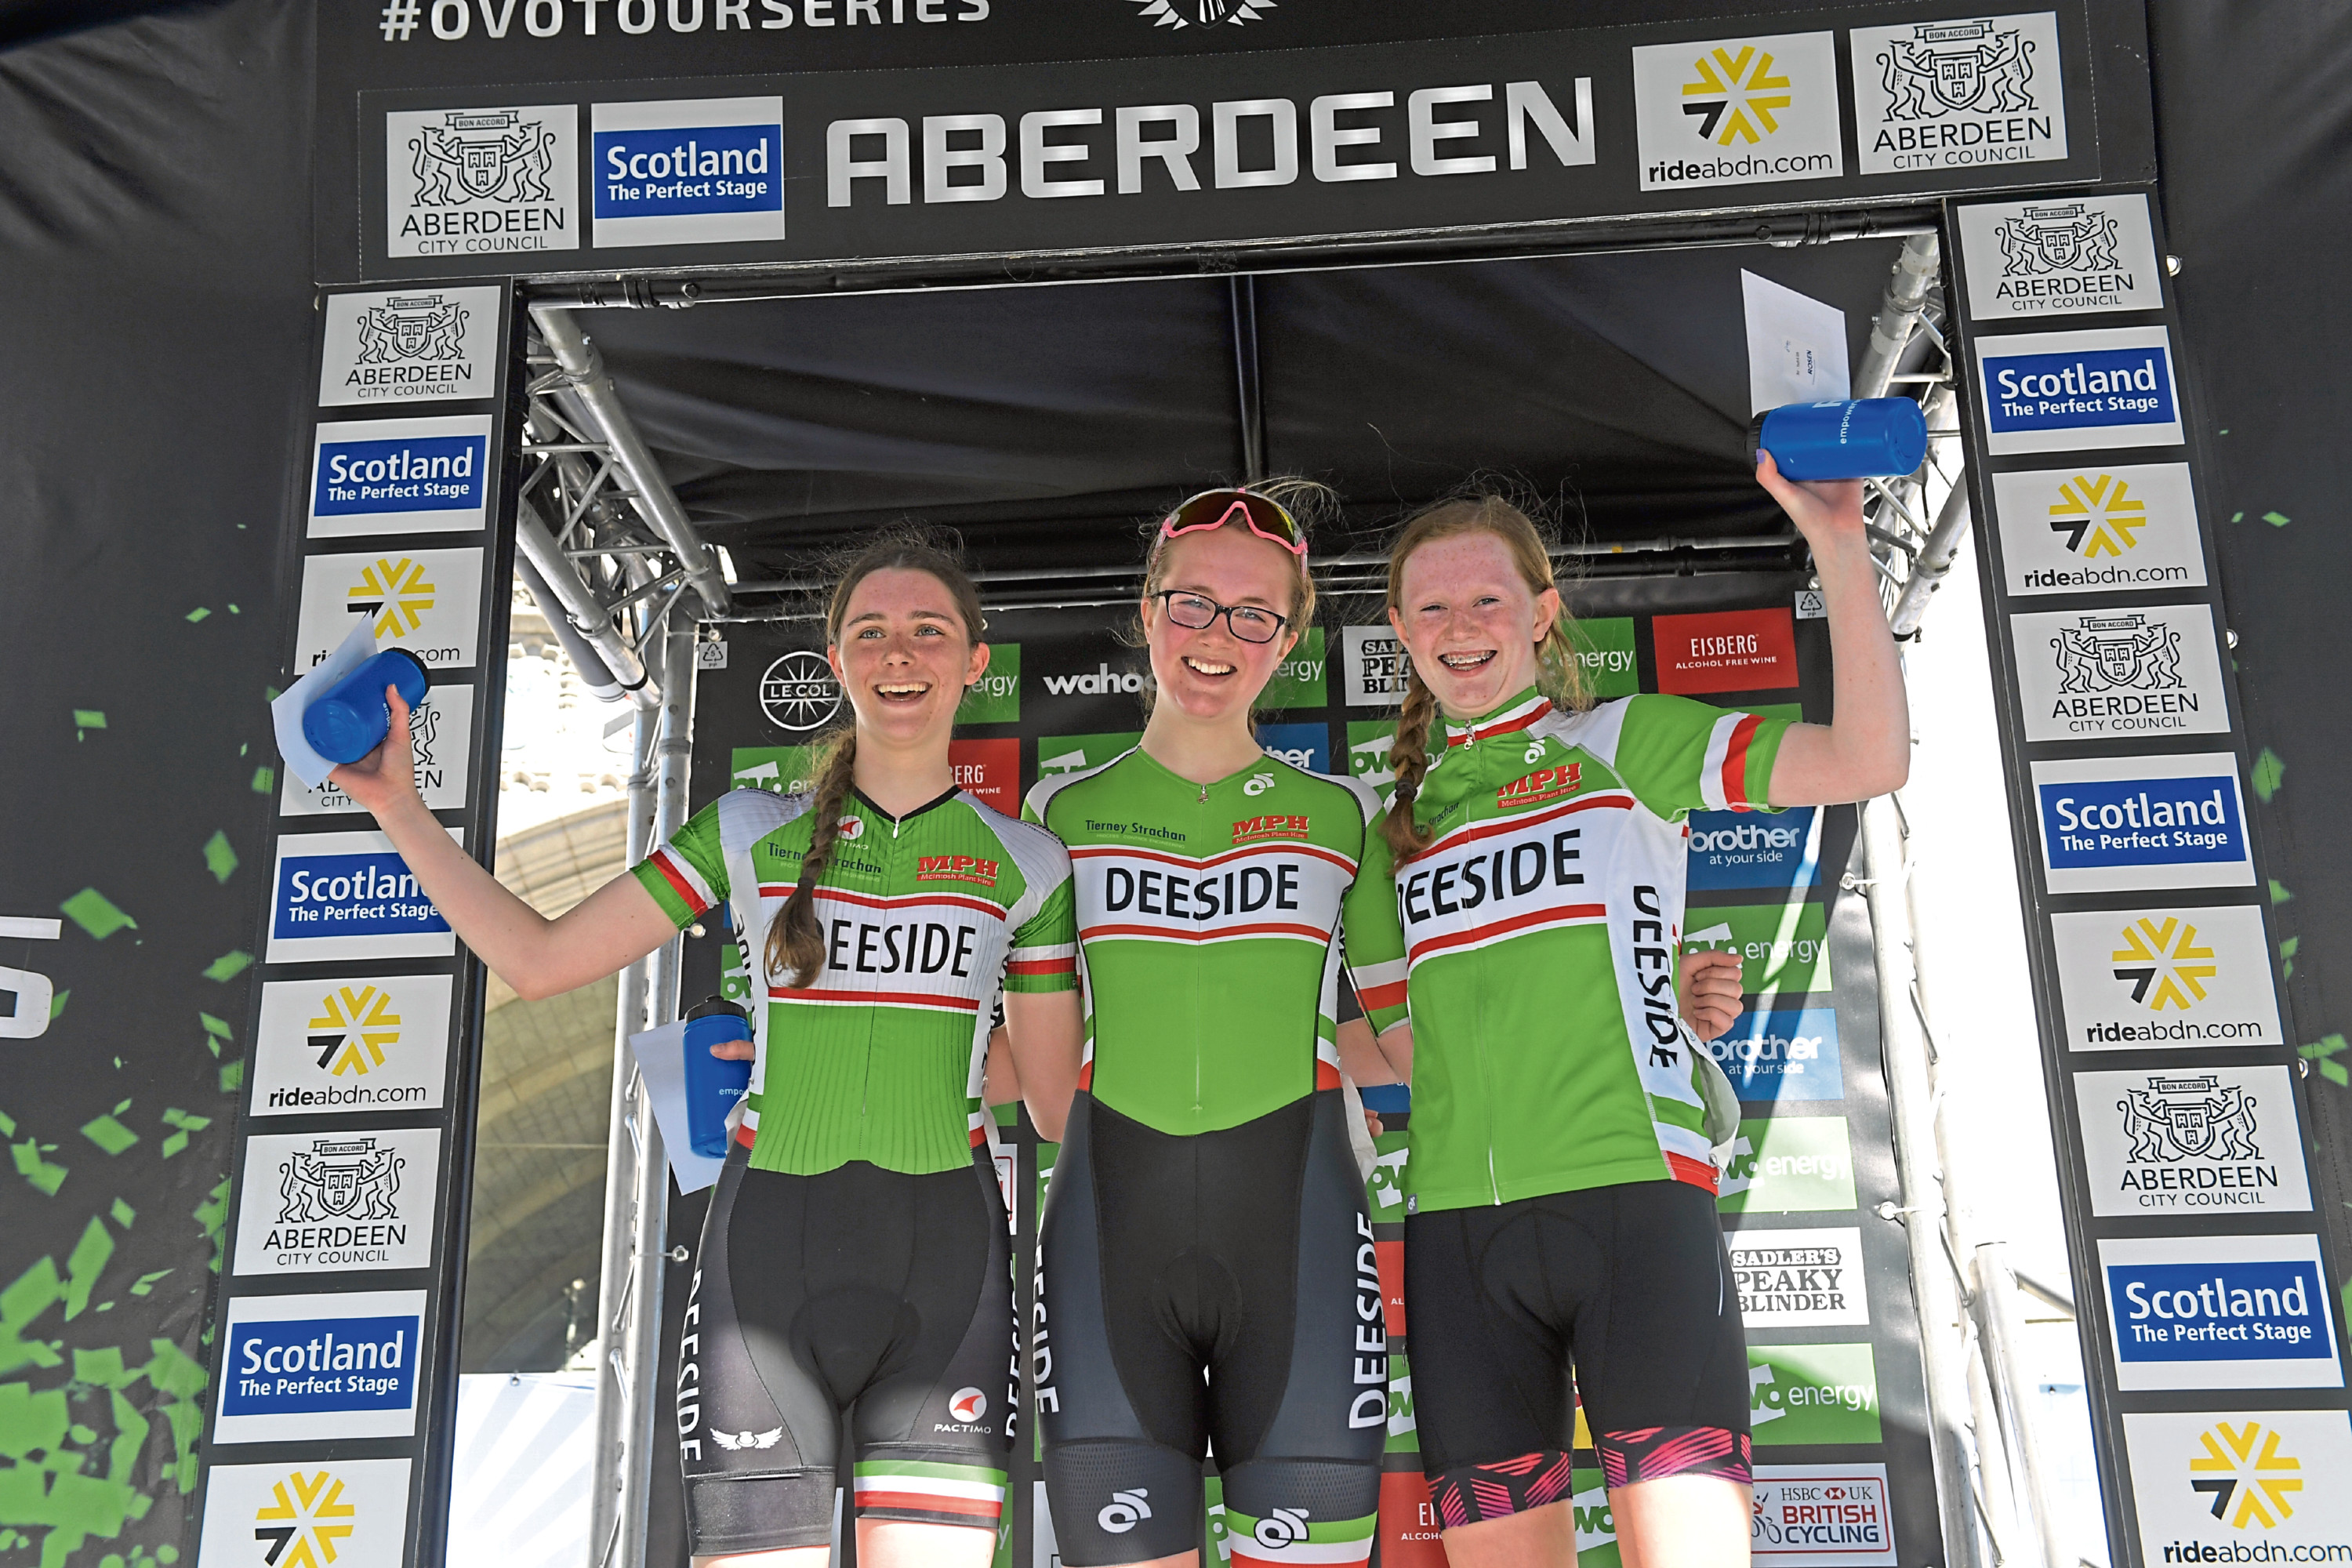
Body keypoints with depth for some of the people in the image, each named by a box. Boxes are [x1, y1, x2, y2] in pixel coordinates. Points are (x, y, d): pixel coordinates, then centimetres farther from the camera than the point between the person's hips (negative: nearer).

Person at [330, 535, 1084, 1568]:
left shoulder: (1023, 863, 7)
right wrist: (396, 804, 6)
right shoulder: (752, 836, 9)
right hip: (769, 1248, 1)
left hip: (943, 1257, 0)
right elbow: (537, 960, 9)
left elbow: (1058, 1095, 12)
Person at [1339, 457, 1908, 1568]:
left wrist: (1840, 549, -10)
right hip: (1459, 1222, 4)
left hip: (1631, 1189, -4)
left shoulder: (1624, 744, 8)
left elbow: (1871, 760, -4)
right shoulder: (1396, 818, 19)